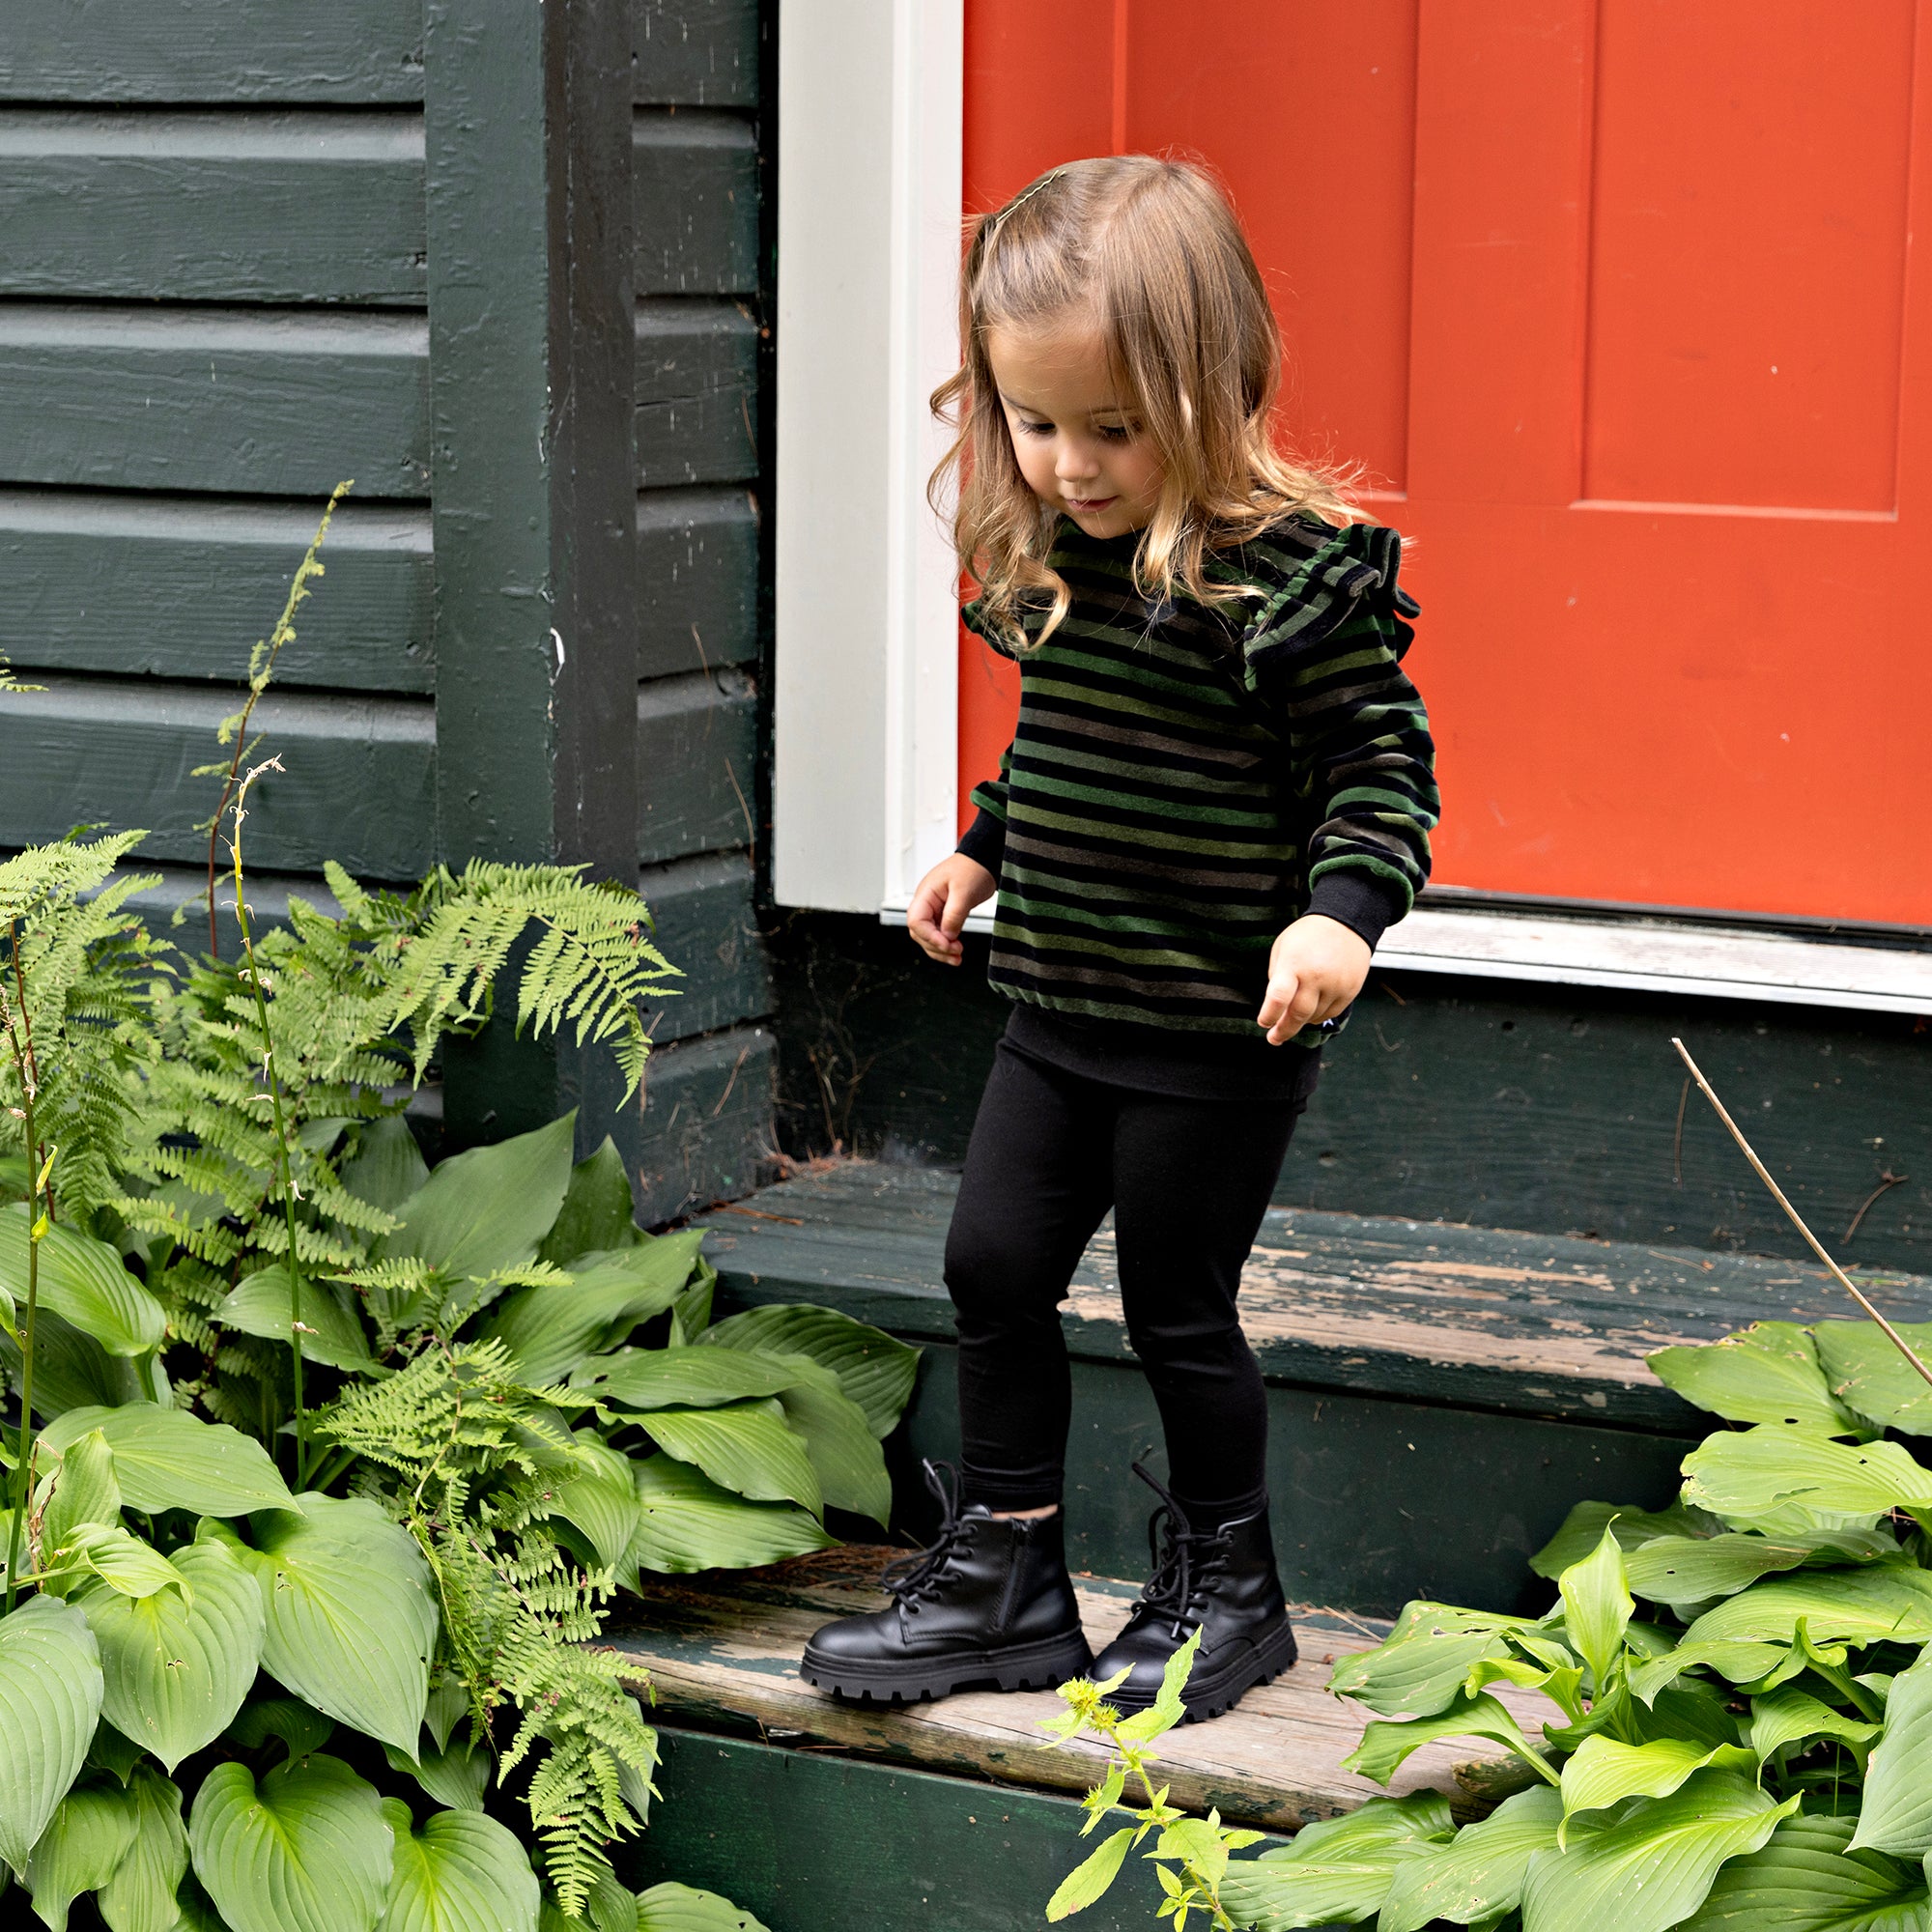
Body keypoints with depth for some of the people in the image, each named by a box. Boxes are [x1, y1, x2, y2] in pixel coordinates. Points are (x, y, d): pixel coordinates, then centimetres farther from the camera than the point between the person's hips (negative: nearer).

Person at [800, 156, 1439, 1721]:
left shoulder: (1289, 568, -18)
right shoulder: (1046, 559, 4)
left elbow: (1381, 757, -14)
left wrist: (1342, 910, -28)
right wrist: (980, 849, 24)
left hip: (1218, 1028, -7)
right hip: (1062, 1007, 7)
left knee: (1177, 1308, 5)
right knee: (995, 1268, 9)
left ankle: (1226, 1592, 25)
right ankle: (1005, 1576, 24)